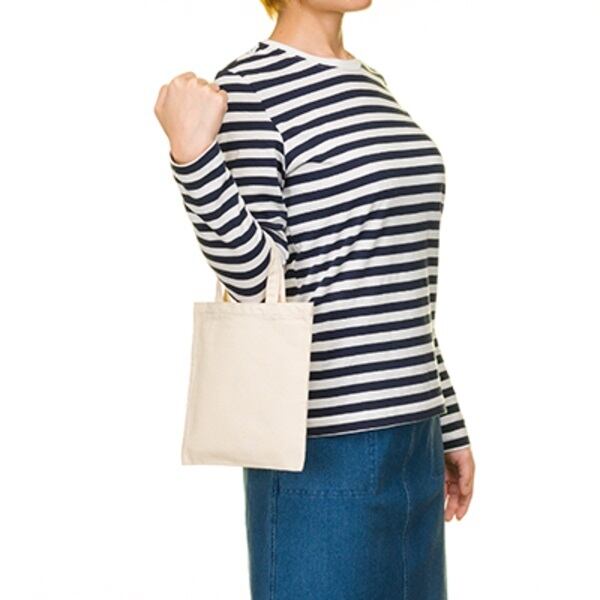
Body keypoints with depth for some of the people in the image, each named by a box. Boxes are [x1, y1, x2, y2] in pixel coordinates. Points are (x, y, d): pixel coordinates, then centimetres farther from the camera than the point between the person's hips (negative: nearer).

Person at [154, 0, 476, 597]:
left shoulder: (372, 82, 14)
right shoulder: (247, 86, -8)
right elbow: (249, 277, -14)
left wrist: (447, 423, 17)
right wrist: (192, 153, -28)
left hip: (412, 439, 8)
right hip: (322, 446, -7)